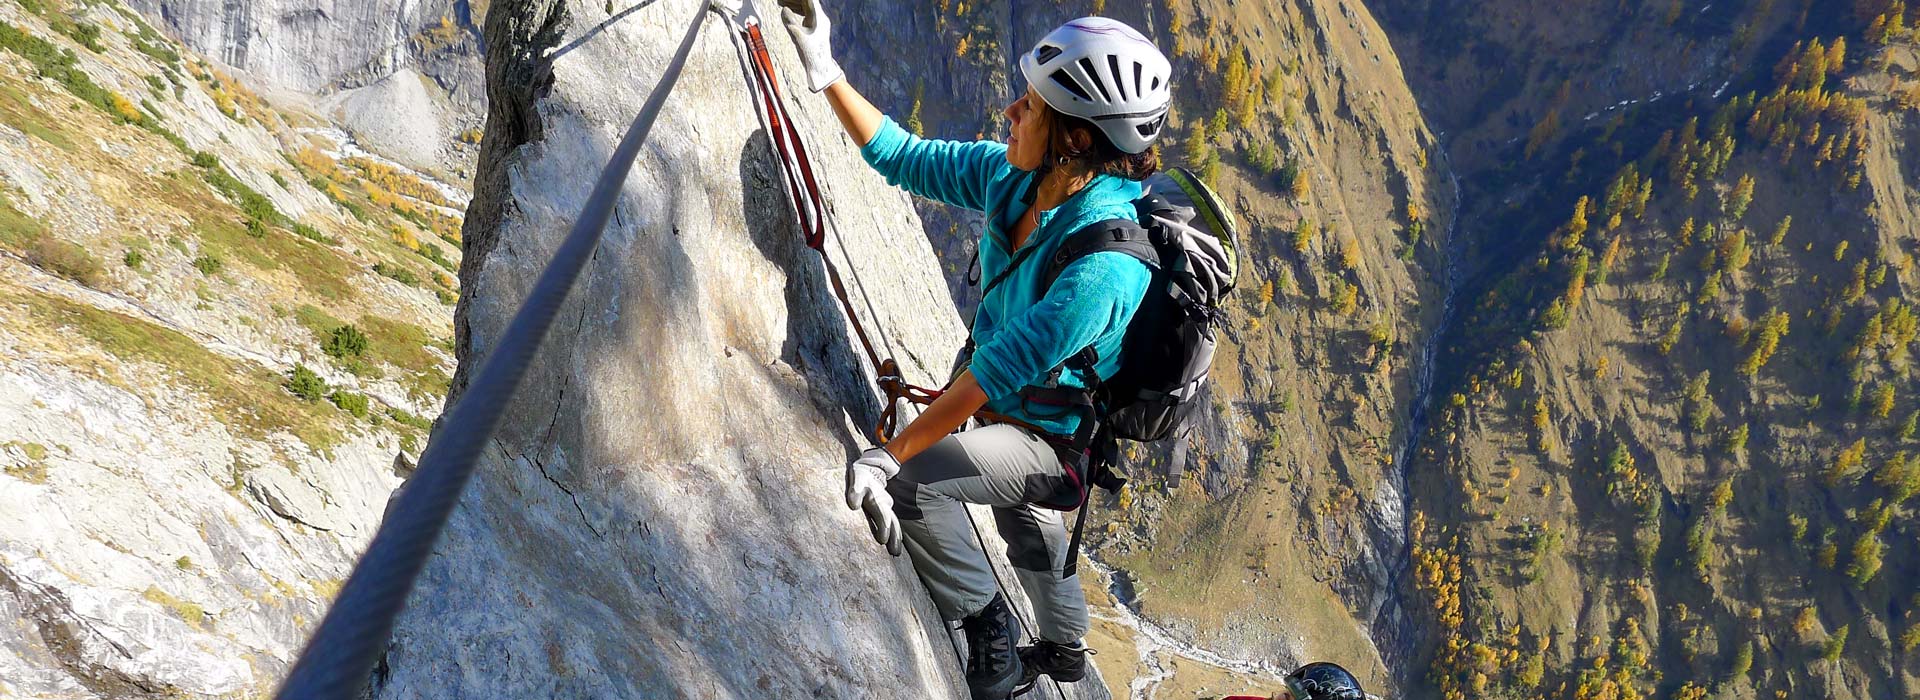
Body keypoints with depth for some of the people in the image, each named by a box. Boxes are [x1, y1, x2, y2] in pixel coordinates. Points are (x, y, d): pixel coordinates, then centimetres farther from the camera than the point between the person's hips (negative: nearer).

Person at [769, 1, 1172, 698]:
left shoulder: (1103, 265, -40)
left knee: (909, 480, -25)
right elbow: (903, 156, -5)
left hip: (1060, 445, -8)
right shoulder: (1014, 177, -18)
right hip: (1019, 411, 8)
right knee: (1026, 523, 33)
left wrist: (893, 452, -32)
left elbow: (995, 373, -37)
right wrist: (827, 74, -14)